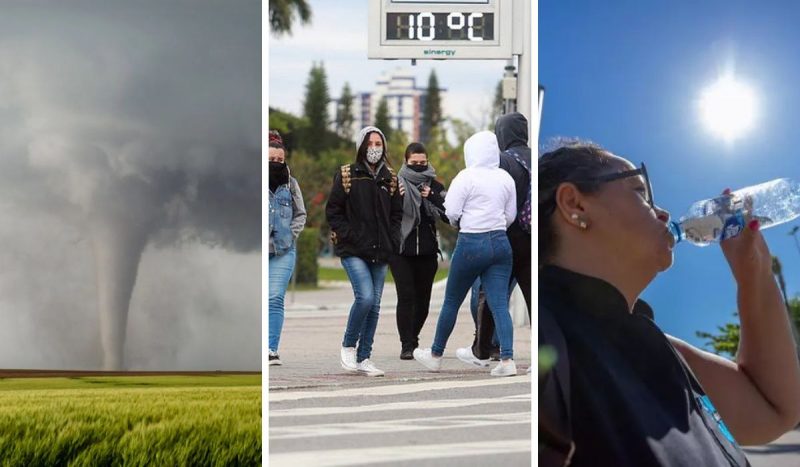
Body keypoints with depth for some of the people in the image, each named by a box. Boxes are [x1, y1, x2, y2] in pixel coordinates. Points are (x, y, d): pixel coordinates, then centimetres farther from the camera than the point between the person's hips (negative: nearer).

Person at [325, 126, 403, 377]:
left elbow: (397, 213, 17)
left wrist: (392, 241, 3)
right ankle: (348, 345, 3)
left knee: (374, 305, 4)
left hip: (380, 252, 4)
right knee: (365, 297, -19)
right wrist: (347, 235, -11)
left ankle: (363, 358, 13)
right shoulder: (346, 175, 1)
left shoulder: (390, 178, 12)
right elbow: (333, 211, 0)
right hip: (353, 250, -4)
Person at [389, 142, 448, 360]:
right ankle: (407, 345, -6)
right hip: (401, 250, -3)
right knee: (406, 296, -10)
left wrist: (432, 197, -13)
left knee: (423, 299, 8)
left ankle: (413, 338, 28)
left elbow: (449, 216, -2)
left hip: (427, 252, 3)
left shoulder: (435, 187, 6)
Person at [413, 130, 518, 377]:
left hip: (471, 244, -5)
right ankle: (507, 360, -9)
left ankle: (435, 356, 23)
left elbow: (451, 212, -11)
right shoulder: (506, 178, 7)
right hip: (501, 243, 5)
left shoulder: (467, 177, -10)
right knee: (500, 304, 1)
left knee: (451, 301, 10)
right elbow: (511, 215, 13)